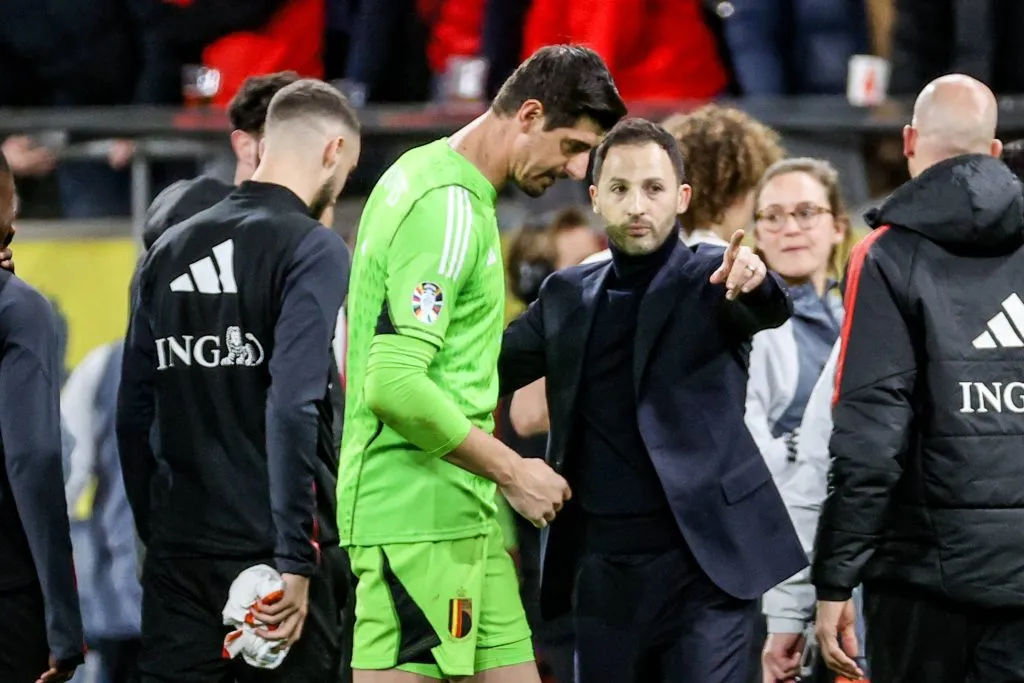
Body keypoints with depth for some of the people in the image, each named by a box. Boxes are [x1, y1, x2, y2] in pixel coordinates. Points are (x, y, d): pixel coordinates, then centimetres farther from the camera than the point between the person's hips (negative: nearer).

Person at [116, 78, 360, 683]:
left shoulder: (170, 250, 12)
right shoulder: (314, 251, -7)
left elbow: (133, 415, 14)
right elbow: (292, 408, -18)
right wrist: (294, 560, -18)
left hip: (176, 548, 6)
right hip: (267, 542, -6)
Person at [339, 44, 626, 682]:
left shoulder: (428, 173, 15)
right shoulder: (449, 207, -16)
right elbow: (394, 386, -24)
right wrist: (511, 471, -14)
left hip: (460, 516, 10)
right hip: (416, 516, -10)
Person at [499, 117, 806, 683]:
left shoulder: (711, 279, 0)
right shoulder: (567, 296, 13)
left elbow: (772, 310, -20)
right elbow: (488, 370, 7)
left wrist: (753, 282, -44)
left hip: (704, 559, -5)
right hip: (603, 567, 5)